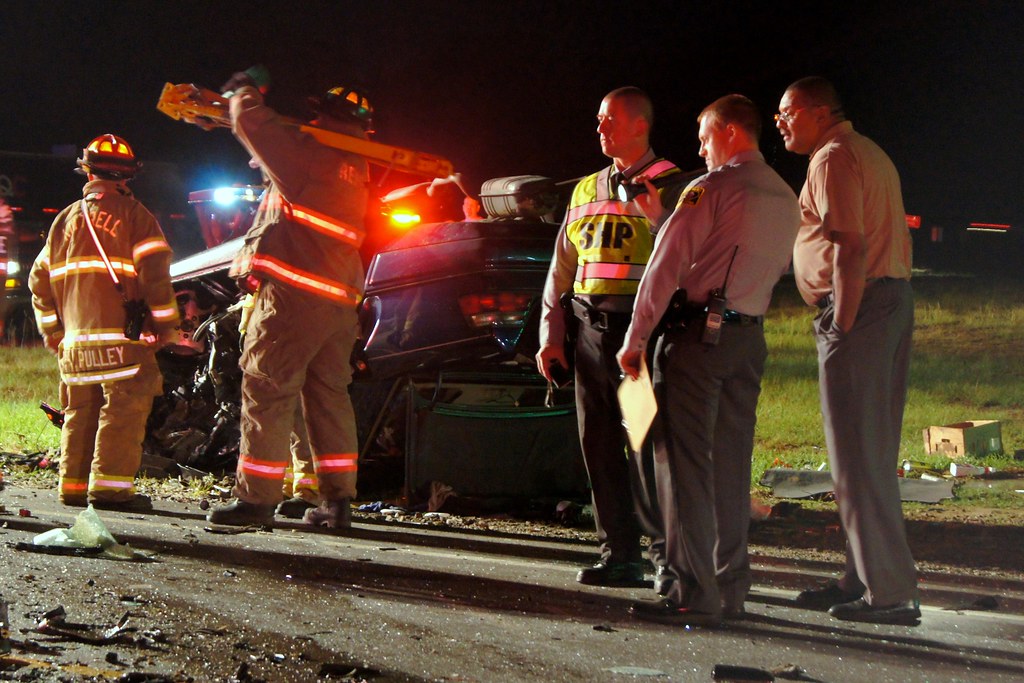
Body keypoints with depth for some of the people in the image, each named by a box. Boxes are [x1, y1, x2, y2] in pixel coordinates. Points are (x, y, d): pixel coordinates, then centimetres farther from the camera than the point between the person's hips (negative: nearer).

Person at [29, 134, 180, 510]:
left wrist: (51, 329, 25)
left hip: (75, 337, 6)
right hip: (122, 335, -6)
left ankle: (73, 486, 15)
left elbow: (40, 278, 19)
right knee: (123, 409, -8)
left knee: (81, 410, 14)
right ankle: (110, 486, -15)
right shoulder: (131, 213, -2)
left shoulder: (65, 219, 17)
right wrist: (165, 324, -4)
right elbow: (155, 271, -11)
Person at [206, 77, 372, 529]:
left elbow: (252, 121, -9)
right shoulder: (355, 170, 15)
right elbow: (275, 147, 31)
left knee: (267, 393, -4)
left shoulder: (309, 154, -11)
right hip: (339, 301, 9)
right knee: (329, 395, 13)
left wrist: (242, 91, 13)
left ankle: (256, 498, -4)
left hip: (295, 295, -8)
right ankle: (337, 500, 14)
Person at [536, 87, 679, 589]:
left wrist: (650, 209, -20)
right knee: (599, 445, 6)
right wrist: (550, 336, 15)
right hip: (591, 330, 7)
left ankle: (668, 553, -3)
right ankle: (619, 555, 12)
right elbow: (561, 270, 20)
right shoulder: (586, 190, 19)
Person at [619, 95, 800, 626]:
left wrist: (636, 338, -8)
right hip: (750, 338, 8)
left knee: (685, 462, -6)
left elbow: (667, 265, -12)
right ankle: (731, 585, 14)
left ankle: (694, 593, -10)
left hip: (698, 334, -7)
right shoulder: (786, 199, 14)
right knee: (731, 464, 12)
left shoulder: (712, 188, -9)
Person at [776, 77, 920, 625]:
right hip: (895, 298, 10)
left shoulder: (833, 157, -9)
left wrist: (842, 323, -19)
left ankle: (890, 592, -7)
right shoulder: (870, 153, 22)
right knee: (873, 452, 14)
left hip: (857, 304, -10)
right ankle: (866, 578, 20)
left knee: (858, 457, -7)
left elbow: (851, 248, -21)